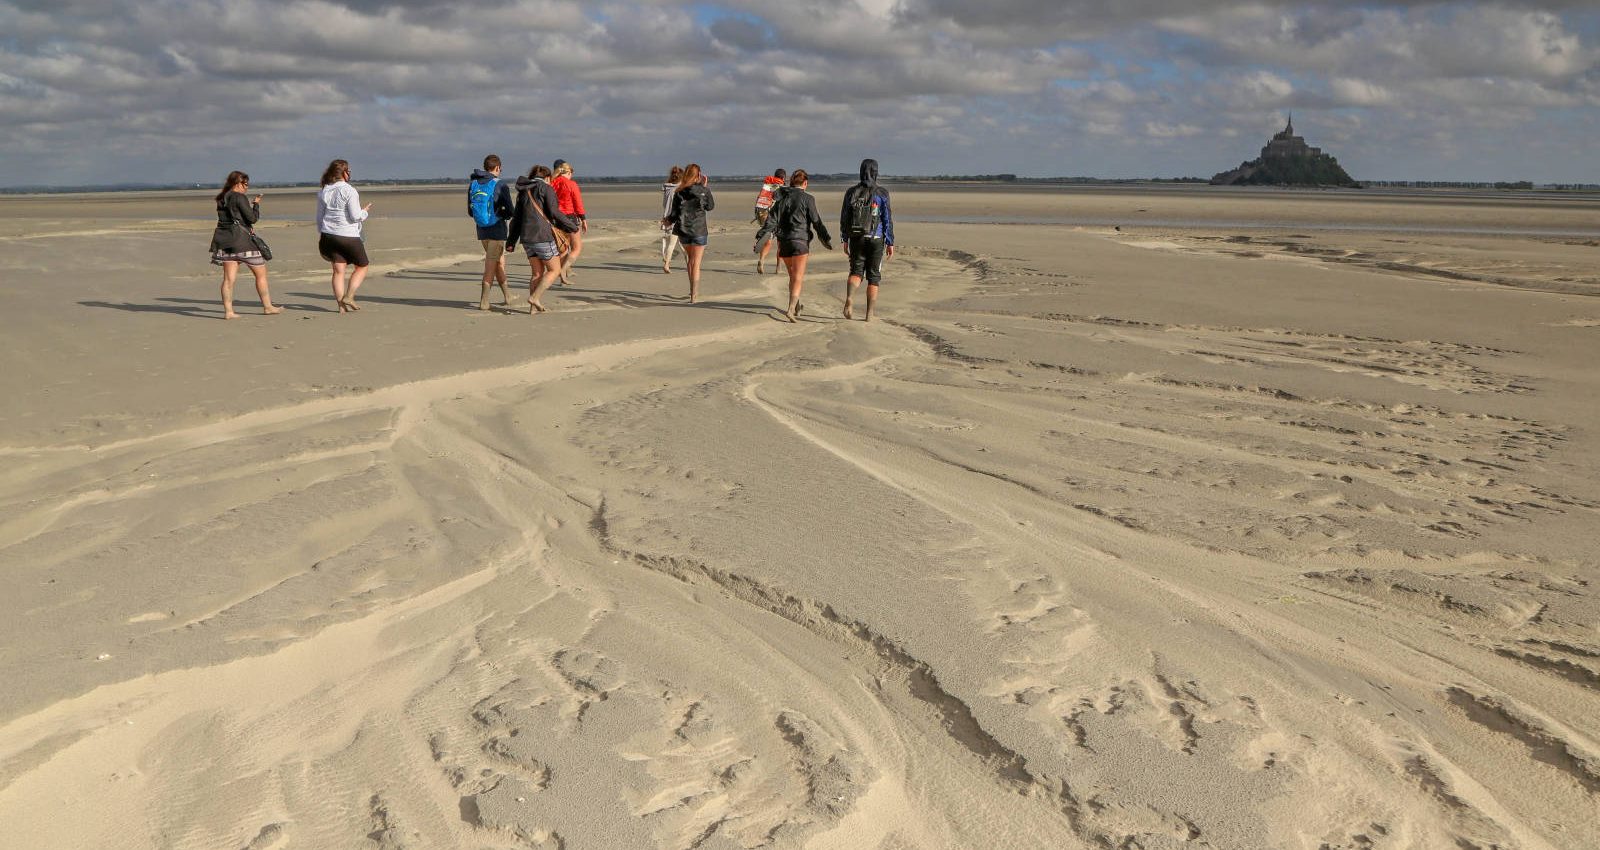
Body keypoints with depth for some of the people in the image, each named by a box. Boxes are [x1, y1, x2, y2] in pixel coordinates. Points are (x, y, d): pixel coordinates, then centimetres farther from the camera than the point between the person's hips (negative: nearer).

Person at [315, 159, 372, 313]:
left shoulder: (323, 192, 9)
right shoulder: (349, 191, -12)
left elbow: (319, 217, 14)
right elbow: (355, 216, -15)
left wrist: (322, 234, 23)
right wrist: (365, 212, 5)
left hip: (329, 235, 6)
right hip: (348, 236, -6)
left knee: (338, 270, 7)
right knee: (362, 266, 10)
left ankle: (341, 305, 4)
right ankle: (348, 297, -2)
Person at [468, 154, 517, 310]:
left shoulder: (473, 185, 5)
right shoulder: (500, 186, -11)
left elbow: (470, 211, 9)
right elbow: (511, 211, -10)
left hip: (481, 230, 5)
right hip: (497, 229, -5)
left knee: (500, 261, 19)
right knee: (491, 266, -1)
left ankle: (507, 296, 26)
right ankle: (484, 301, -4)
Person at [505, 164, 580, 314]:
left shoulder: (524, 191, 17)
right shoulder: (546, 188, -3)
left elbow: (516, 218, 17)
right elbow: (554, 213, -13)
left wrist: (511, 241, 19)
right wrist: (572, 226, -2)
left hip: (526, 237, 7)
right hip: (543, 236, -7)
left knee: (538, 273, 14)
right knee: (555, 270, 4)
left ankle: (534, 307, 9)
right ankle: (534, 297, -9)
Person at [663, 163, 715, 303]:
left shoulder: (679, 192, -4)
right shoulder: (703, 191, -9)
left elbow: (674, 213, -2)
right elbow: (711, 207, 7)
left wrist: (668, 221, 19)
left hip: (683, 231, 3)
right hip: (699, 231, -3)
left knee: (690, 259, 23)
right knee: (696, 264, 1)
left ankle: (693, 290, 28)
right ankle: (694, 296, -3)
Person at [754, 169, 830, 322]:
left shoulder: (783, 198, 9)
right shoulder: (807, 198, -4)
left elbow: (772, 219, 2)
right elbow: (816, 221, -4)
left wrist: (762, 236, -3)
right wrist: (826, 239, 5)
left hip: (783, 241, 5)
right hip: (800, 241, -5)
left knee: (793, 276, 19)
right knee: (798, 278, -6)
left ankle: (796, 306, 29)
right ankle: (791, 309, -20)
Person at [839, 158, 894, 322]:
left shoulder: (851, 192, 0)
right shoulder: (882, 193, -7)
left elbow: (844, 218, 3)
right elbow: (887, 220, -8)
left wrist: (845, 240, 12)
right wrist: (890, 243, -2)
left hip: (856, 238, 2)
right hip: (875, 239, -2)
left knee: (856, 272, 12)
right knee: (874, 277, 9)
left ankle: (848, 302, -17)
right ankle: (869, 314, 8)